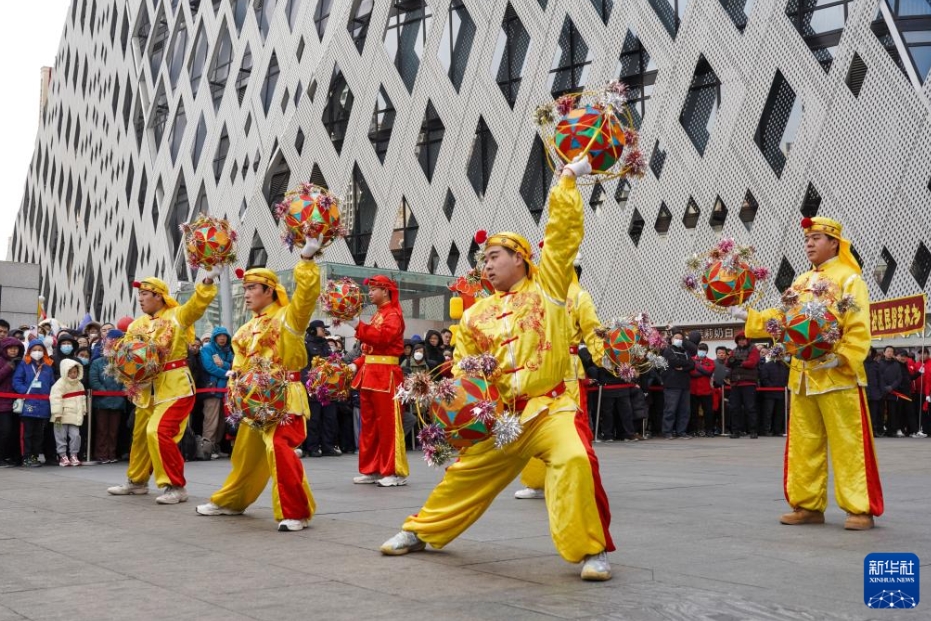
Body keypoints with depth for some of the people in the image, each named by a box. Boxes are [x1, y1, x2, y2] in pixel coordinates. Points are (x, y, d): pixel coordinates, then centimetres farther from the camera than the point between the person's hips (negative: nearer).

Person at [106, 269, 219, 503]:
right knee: (141, 435, 18)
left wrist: (208, 281, -37)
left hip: (175, 387, -7)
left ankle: (176, 487, -10)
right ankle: (137, 481, 39)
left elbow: (199, 302, -21)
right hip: (147, 389, 7)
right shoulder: (136, 325, 11)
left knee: (159, 432, -20)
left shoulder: (177, 316, -6)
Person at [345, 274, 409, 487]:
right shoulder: (377, 315, 21)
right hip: (369, 374, 9)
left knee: (388, 424, -7)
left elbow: (384, 336, -25)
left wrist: (358, 326, -28)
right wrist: (357, 365, 9)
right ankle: (371, 470, 17)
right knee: (368, 424, 10)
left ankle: (394, 472, -3)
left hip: (386, 375, -9)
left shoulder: (393, 315, -7)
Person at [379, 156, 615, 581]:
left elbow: (564, 230, -2)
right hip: (500, 414, 5)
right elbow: (464, 371, 16)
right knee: (465, 472, 15)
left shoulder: (547, 286, 2)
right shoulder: (476, 315, 12)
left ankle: (591, 549, -15)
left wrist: (567, 180, 0)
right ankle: (421, 531, 37)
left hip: (550, 406, -4)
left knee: (575, 460, -31)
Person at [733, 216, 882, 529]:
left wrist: (840, 358, -24)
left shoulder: (849, 279, -5)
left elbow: (859, 331, -13)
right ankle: (808, 505, 18)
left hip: (838, 376, -7)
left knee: (848, 444, -5)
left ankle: (861, 509, 1)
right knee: (803, 445, 10)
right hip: (802, 375, 7)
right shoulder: (801, 283, 17)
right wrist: (747, 316, 5)